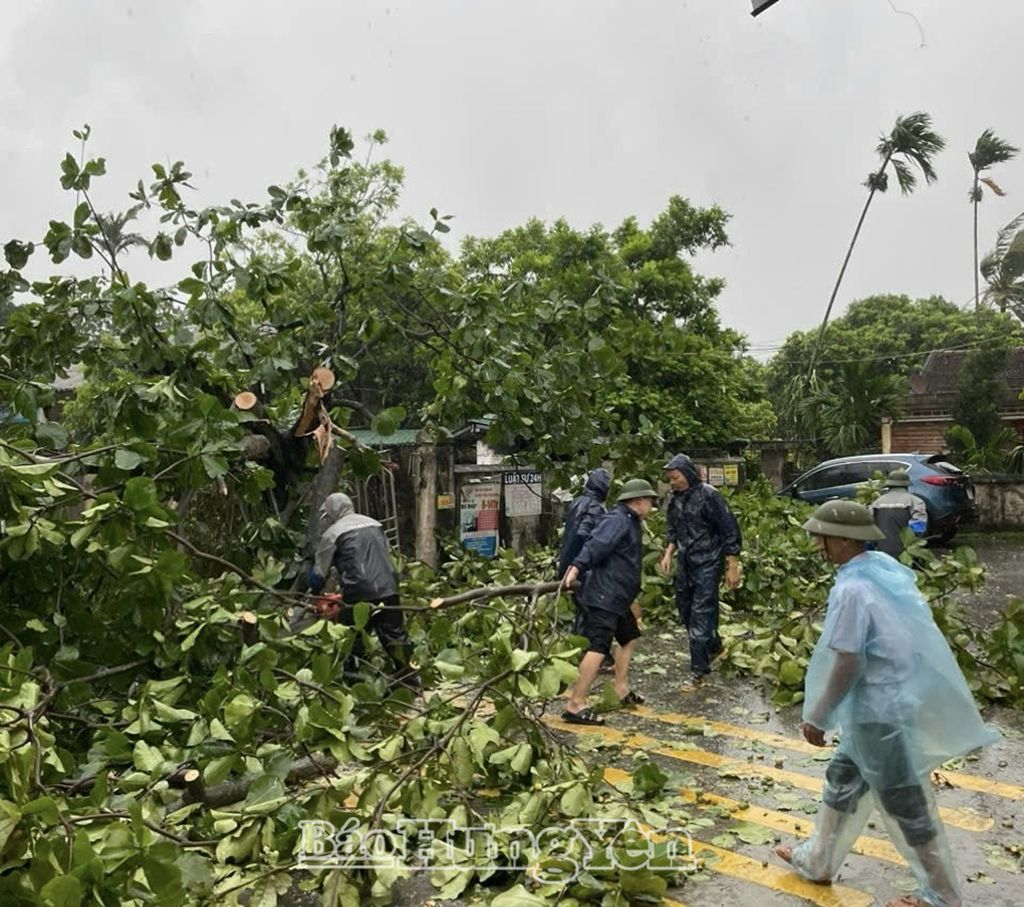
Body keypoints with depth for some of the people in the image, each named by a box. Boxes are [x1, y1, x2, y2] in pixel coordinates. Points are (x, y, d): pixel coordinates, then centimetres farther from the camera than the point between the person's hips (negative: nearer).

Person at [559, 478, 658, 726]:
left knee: (629, 637, 23)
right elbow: (596, 545, -27)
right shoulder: (617, 520, -12)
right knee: (599, 647, -16)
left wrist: (631, 599, 34)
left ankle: (621, 688, 34)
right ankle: (575, 705, -16)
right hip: (603, 596, -11)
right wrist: (577, 567, -41)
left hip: (617, 598, 11)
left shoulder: (631, 523, 21)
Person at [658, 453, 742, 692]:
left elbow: (730, 530, -15)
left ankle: (698, 671, 3)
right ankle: (714, 646, 39)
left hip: (707, 564, -8)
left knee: (700, 616, -6)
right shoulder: (676, 499, 5)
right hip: (685, 564, 8)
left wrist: (733, 567, -15)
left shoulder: (708, 495, -17)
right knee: (685, 612, 16)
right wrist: (668, 553, 5)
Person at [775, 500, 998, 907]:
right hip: (894, 698, 10)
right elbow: (903, 638, 11)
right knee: (843, 778, 22)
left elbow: (847, 664, -23)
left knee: (904, 803, 9)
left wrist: (816, 717, -12)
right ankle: (817, 860, 37)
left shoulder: (853, 588, -25)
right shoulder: (886, 568, 2)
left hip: (879, 709, -10)